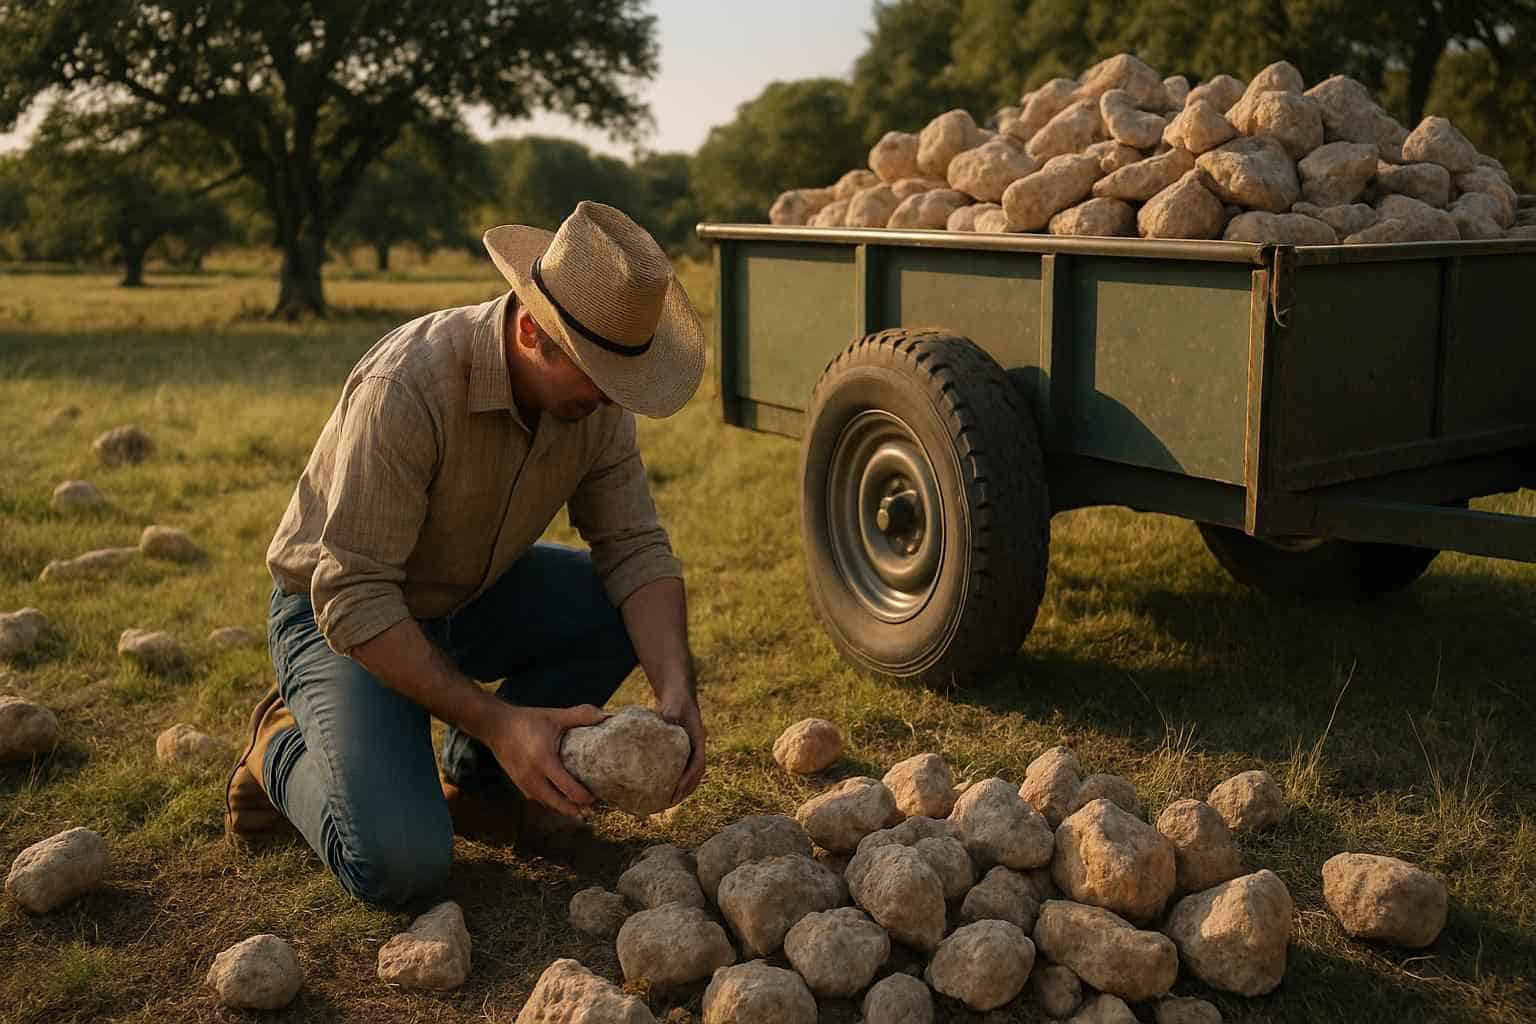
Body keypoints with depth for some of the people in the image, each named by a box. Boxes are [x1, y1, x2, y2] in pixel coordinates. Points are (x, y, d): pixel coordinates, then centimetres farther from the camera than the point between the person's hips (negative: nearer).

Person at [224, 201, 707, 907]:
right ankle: (285, 750, 8)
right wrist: (498, 721, -37)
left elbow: (635, 549, -11)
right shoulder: (407, 388, -34)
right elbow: (353, 598, -33)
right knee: (398, 865, -24)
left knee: (636, 613, -16)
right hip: (335, 613, -6)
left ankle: (474, 777, 5)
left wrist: (675, 691, -28)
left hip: (466, 598, 7)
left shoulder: (595, 397, -13)